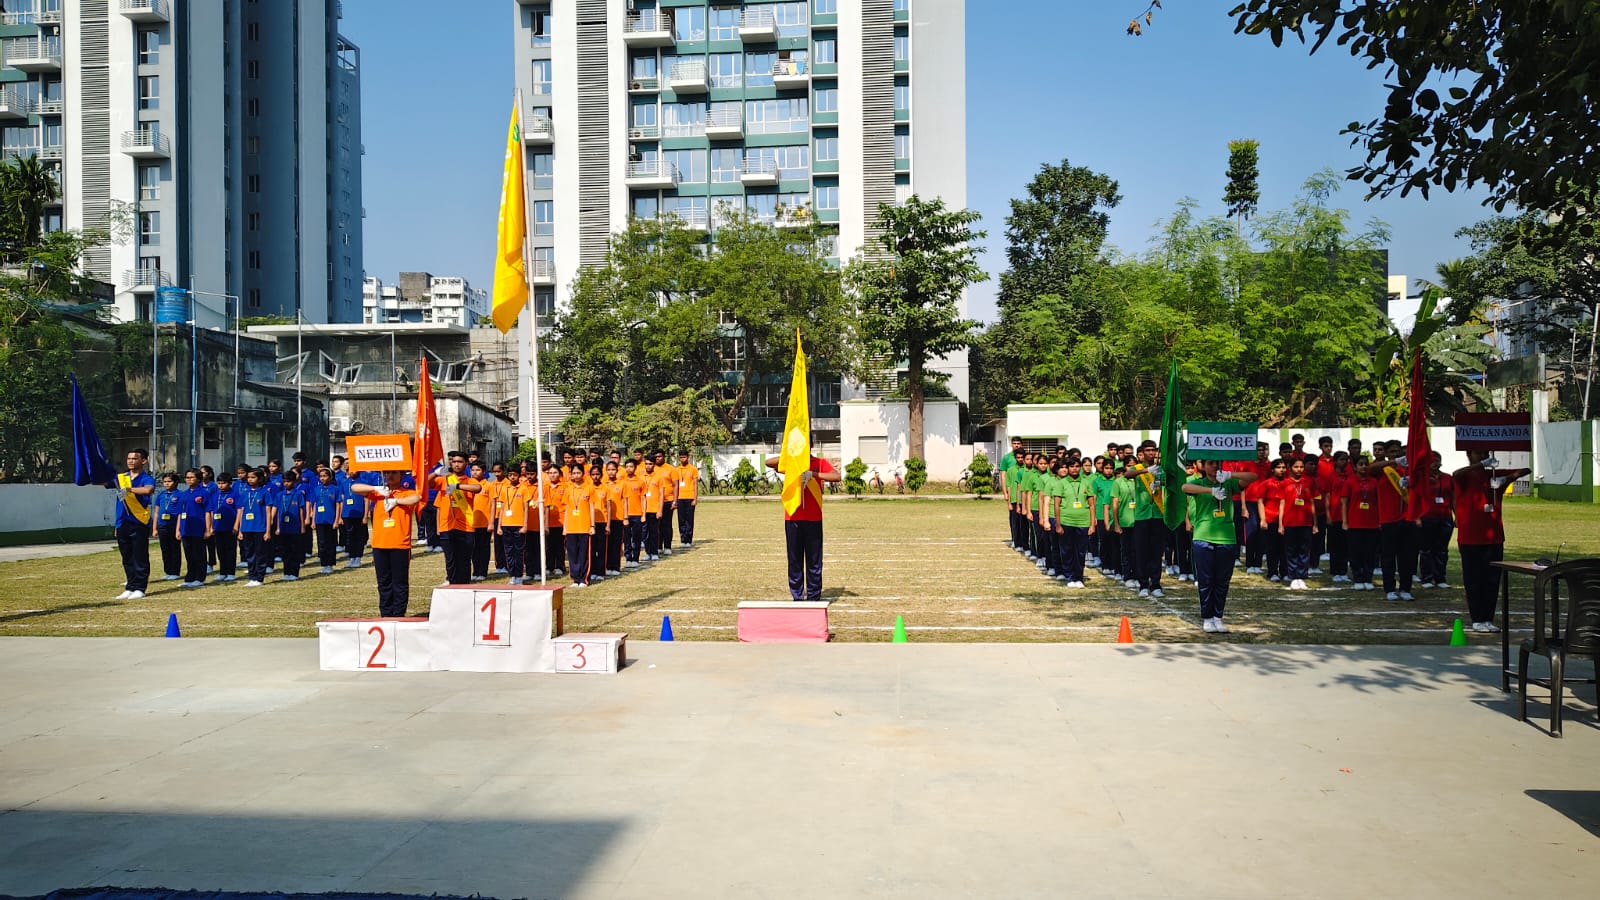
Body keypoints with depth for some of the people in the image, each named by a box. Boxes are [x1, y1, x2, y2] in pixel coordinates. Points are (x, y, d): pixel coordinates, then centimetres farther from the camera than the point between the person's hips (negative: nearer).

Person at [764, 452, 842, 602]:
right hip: (792, 518, 2)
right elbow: (768, 462, -5)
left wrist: (813, 474, -23)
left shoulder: (819, 463, 3)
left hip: (813, 518, -1)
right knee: (794, 559, 4)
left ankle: (814, 597, 9)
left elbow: (836, 476, -13)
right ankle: (797, 597, 11)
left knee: (814, 560, 2)